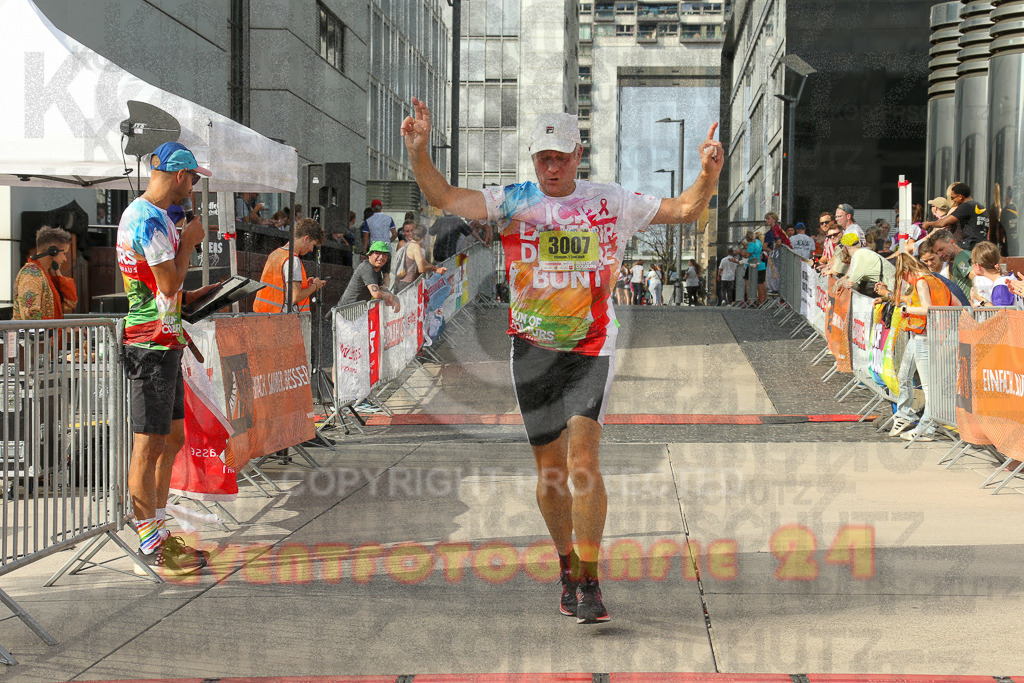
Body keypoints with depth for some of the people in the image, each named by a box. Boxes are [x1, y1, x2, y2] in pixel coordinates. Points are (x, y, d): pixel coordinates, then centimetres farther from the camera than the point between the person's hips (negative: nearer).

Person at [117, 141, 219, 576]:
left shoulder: (146, 215, 18)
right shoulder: (150, 219, -16)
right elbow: (170, 284, -19)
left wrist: (196, 296, 18)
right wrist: (189, 242, -6)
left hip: (164, 343, 11)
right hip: (153, 347, -11)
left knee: (172, 438, 15)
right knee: (149, 444, -5)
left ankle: (158, 532, 22)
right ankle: (149, 545, 1)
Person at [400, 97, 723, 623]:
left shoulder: (612, 203, 1)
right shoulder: (512, 201, 2)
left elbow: (684, 210, 3)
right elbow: (447, 199, -8)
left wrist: (708, 176, -16)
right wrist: (419, 153, -25)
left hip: (590, 350, -2)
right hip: (532, 350, 2)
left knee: (583, 458, -16)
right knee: (549, 468, 8)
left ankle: (590, 583, -8)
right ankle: (567, 568, 28)